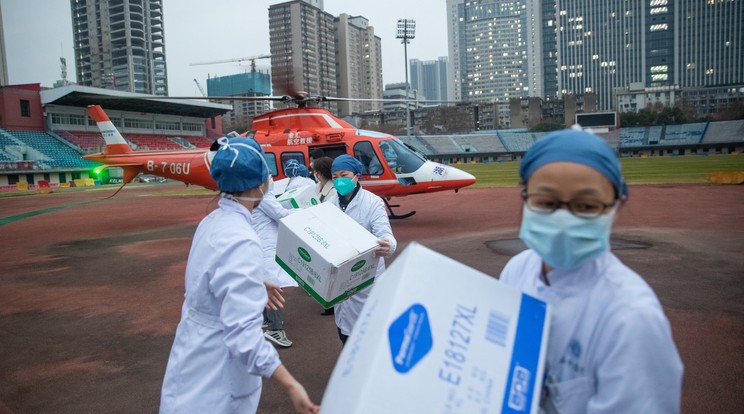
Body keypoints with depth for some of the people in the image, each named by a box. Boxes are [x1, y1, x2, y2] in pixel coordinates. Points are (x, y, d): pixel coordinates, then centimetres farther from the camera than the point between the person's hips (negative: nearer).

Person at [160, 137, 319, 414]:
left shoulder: (212, 222, -1)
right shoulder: (241, 241, -29)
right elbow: (242, 331, -33)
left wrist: (256, 285, 30)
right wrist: (290, 385, -33)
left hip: (198, 354, 8)